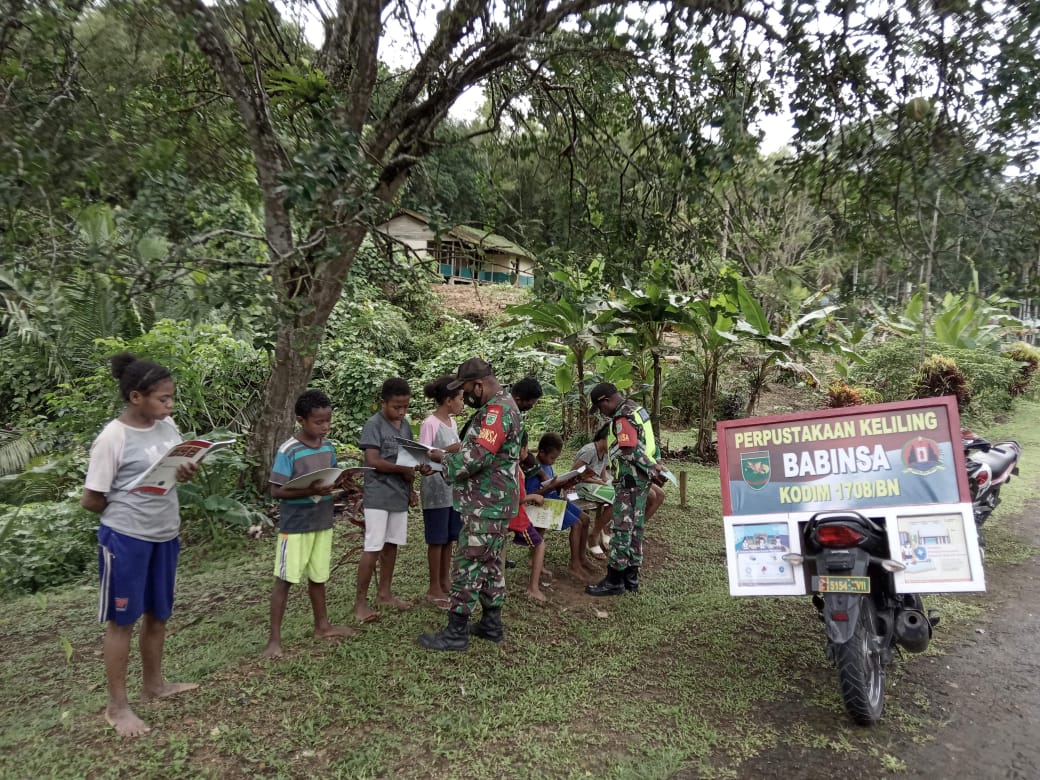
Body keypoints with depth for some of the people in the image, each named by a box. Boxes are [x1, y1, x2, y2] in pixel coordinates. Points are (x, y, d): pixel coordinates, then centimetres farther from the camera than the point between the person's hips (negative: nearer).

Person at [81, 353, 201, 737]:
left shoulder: (168, 427, 1)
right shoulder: (112, 438, -19)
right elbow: (91, 500, -13)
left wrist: (188, 472, -9)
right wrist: (128, 512, -2)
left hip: (165, 536, 7)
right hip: (125, 539, -6)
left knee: (157, 614, 18)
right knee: (122, 619, 7)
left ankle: (154, 684, 36)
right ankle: (117, 706, 21)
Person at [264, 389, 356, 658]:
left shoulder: (328, 446, 3)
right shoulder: (288, 451, -17)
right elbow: (276, 491, -17)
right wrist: (310, 491, -29)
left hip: (323, 522, 6)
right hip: (295, 525, -6)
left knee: (318, 576, 17)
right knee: (284, 579, 1)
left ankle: (322, 625, 32)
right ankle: (274, 639, 11)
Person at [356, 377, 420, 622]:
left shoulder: (405, 425, 10)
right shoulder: (373, 425, -12)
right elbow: (373, 462, -19)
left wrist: (411, 489, 12)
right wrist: (403, 470, -12)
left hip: (399, 495, 7)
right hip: (378, 496, -7)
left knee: (391, 545, 13)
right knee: (373, 549, -5)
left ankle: (384, 593, 25)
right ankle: (360, 601, 4)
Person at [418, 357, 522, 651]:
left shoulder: (497, 409, -20)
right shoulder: (500, 406, 15)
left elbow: (478, 456, -26)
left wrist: (444, 458, -11)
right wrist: (453, 454, 5)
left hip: (486, 505, -11)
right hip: (492, 501, 11)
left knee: (469, 564, -3)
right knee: (489, 563, 16)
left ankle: (456, 633, 6)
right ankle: (491, 624, 26)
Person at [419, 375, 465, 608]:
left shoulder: (452, 421, 9)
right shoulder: (430, 424, -16)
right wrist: (448, 452, -28)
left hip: (453, 487, 8)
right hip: (436, 490, -8)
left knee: (449, 538, 16)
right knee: (437, 540, 3)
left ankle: (445, 580, 30)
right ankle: (434, 588, 15)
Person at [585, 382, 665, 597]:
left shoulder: (622, 418, -18)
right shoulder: (635, 408, 13)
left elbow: (632, 452, -22)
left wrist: (652, 469, -11)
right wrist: (653, 468, 13)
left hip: (630, 480, -10)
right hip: (641, 480, 10)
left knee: (621, 528, -4)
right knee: (635, 527, 13)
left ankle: (615, 580, 3)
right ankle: (631, 577, 21)